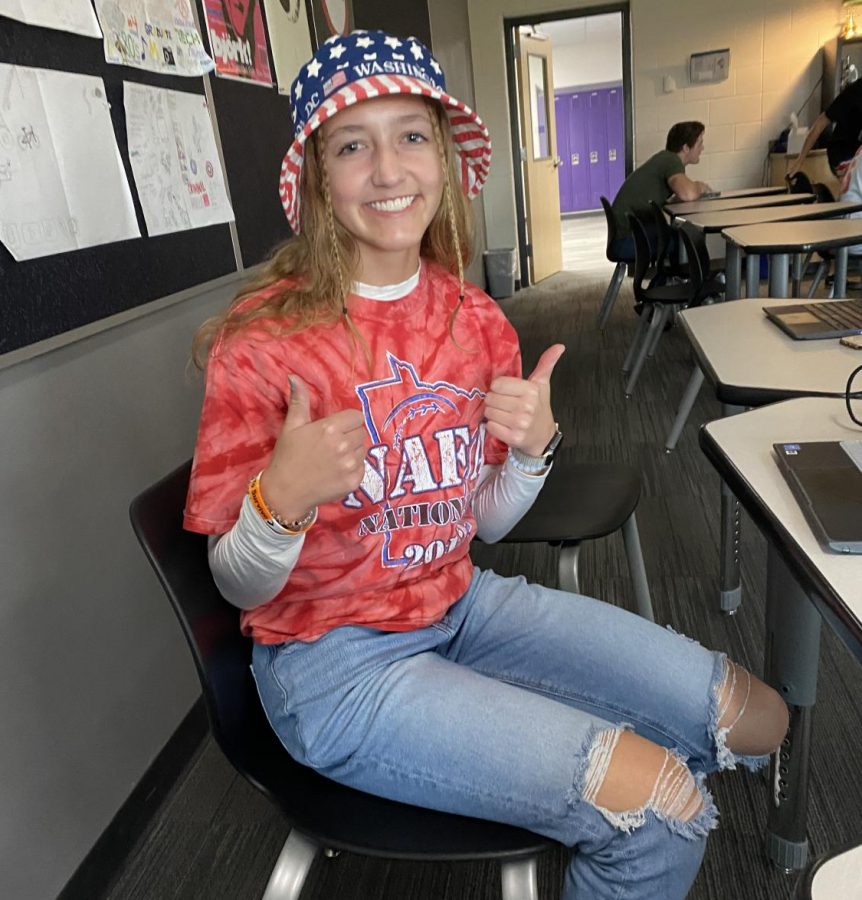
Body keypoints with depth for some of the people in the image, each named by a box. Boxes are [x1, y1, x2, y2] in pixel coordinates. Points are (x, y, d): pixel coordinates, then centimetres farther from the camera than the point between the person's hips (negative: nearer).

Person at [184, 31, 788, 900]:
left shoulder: (476, 320, -3)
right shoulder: (263, 338, -17)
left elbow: (483, 523, 6)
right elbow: (239, 585, -11)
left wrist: (533, 447, -14)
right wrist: (281, 500, -31)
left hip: (460, 605, 6)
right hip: (334, 662, -5)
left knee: (756, 716, 5)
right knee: (656, 801, -17)